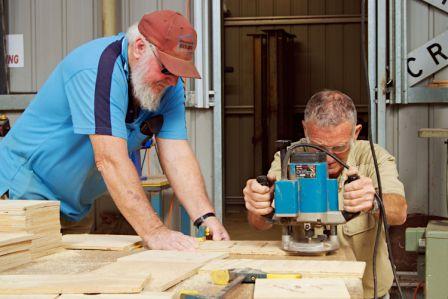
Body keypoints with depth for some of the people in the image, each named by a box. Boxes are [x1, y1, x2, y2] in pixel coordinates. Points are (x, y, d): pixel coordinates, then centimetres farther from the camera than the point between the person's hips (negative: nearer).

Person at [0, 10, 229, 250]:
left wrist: (206, 218, -26)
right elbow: (111, 160, -37)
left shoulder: (169, 83, -6)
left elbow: (177, 155, -12)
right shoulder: (99, 68, -29)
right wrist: (153, 232, -42)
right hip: (27, 191, -7)